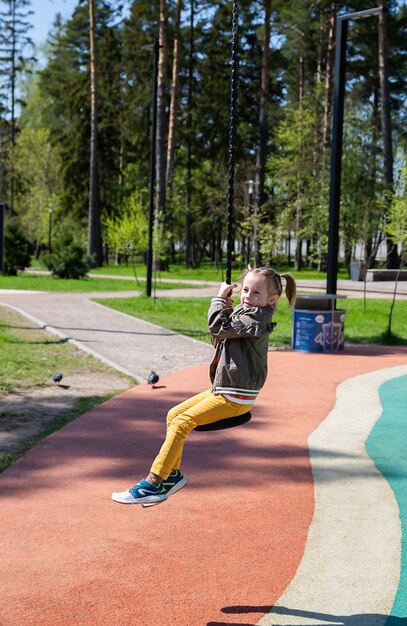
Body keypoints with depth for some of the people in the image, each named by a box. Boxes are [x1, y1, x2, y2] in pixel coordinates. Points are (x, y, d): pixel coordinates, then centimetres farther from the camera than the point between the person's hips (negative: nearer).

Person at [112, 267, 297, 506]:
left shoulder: (257, 318, -17)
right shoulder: (243, 312, 13)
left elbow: (218, 328, -23)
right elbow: (218, 339, 15)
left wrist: (220, 299, -8)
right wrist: (226, 307, 1)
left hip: (236, 398, -10)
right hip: (222, 390, 10)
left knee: (182, 423, -14)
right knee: (174, 414, 9)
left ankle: (153, 483, -10)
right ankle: (173, 474, 18)